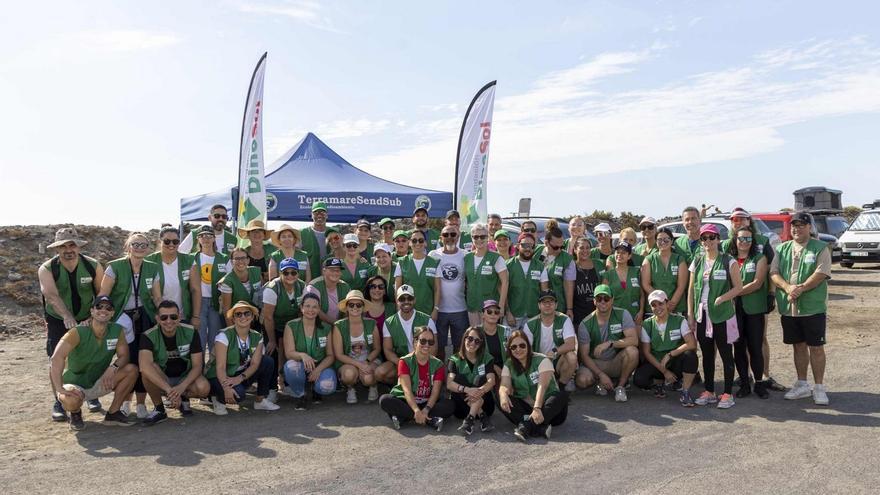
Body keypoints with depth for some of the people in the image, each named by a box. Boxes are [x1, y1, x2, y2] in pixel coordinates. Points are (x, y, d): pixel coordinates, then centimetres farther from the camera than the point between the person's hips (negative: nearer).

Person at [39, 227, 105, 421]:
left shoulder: (94, 266, -11)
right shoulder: (46, 270, -16)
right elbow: (52, 295, -32)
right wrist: (67, 317, -48)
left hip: (87, 319, 1)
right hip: (58, 320, -1)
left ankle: (92, 396, 20)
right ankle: (59, 403, 7)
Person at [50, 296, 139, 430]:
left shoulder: (117, 330, -8)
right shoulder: (78, 332, -22)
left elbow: (124, 356, -5)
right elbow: (57, 357, -34)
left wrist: (113, 367, -28)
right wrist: (60, 389, -43)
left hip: (99, 384, 4)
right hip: (75, 385, -4)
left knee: (132, 370, -17)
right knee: (71, 400, -37)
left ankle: (113, 413, -2)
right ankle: (75, 413, 3)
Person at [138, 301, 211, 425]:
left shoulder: (191, 332, -13)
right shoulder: (149, 336, -19)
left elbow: (197, 366, -14)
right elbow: (144, 366, -37)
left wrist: (182, 387, -32)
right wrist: (169, 389, -45)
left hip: (185, 377, 1)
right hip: (160, 380, -1)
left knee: (204, 388, -31)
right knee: (149, 369, -33)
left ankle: (184, 398, 5)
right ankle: (159, 409, -11)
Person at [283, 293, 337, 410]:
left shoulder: (326, 328, -1)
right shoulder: (291, 326, -6)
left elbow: (331, 355, 1)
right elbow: (289, 353, -14)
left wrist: (318, 369, -18)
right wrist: (302, 355, -37)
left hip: (321, 367, 1)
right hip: (300, 369, -1)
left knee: (328, 386, -31)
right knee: (291, 365, -36)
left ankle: (316, 390, 11)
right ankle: (300, 396, -5)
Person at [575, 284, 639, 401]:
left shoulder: (622, 314, -8)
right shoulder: (586, 324, -10)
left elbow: (634, 340, -20)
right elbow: (584, 355, -10)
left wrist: (610, 343, -31)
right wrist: (601, 374, -20)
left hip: (617, 363, 0)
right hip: (595, 364, 0)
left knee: (632, 351, -31)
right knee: (582, 381, -31)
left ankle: (621, 386, -9)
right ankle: (600, 382, 6)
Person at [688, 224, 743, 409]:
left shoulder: (729, 262, -3)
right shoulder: (697, 262, 9)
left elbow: (738, 287, -5)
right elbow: (691, 289, 10)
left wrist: (721, 298, -20)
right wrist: (690, 314, 6)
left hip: (722, 314, -4)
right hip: (702, 314, 4)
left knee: (726, 354, 3)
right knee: (707, 355, 11)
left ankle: (728, 394, 11)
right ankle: (709, 392, 21)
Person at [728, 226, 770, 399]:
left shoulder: (759, 259, 2)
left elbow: (757, 283, -9)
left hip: (754, 309, -2)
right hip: (734, 309, 2)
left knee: (756, 347, 1)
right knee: (739, 347, 6)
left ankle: (759, 383, 15)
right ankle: (744, 383, 17)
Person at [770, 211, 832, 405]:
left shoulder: (820, 248, -1)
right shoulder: (782, 249, 11)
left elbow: (821, 273, -13)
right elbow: (773, 272, 1)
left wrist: (801, 288, -23)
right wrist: (787, 287, -17)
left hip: (813, 307, -4)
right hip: (788, 308, 4)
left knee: (816, 347, 1)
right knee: (798, 346, 13)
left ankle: (819, 388, 11)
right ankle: (802, 385, 24)